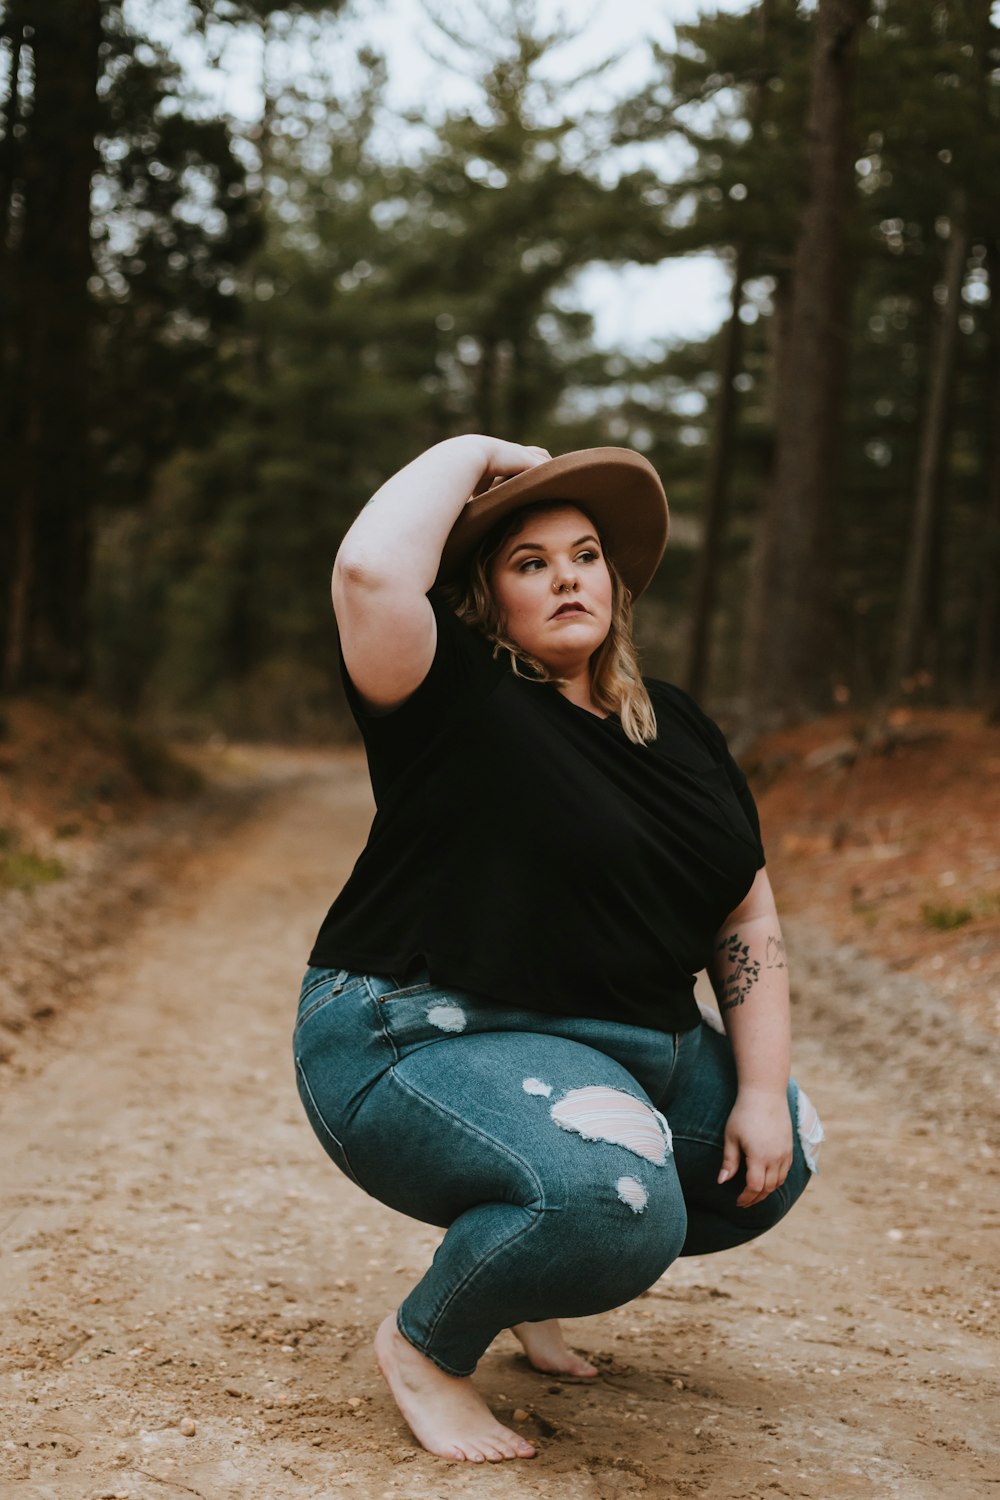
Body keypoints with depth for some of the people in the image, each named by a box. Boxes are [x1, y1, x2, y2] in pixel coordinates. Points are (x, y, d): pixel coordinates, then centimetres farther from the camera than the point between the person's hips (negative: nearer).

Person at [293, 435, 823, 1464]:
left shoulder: (676, 729, 9)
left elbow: (748, 918, 10)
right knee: (616, 1199, -32)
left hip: (622, 1044, 8)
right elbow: (372, 571, -32)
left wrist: (761, 1091, 1)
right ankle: (425, 1344, -2)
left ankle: (515, 1275, 23)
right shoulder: (457, 695, -10)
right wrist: (473, 455, -16)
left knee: (779, 1153, 12)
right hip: (419, 1046, -8)